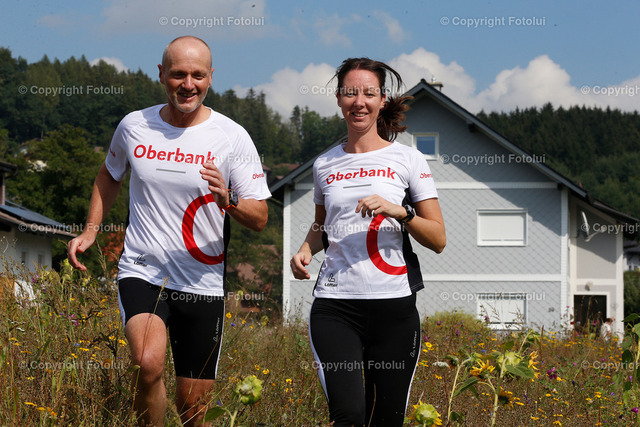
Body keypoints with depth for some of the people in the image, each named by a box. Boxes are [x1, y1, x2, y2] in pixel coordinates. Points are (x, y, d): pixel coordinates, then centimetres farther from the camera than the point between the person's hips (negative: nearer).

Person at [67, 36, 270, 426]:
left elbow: (259, 219, -5)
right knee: (148, 364, -28)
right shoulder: (134, 126, 2)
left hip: (203, 284, 0)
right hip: (141, 273, 0)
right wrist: (90, 231, 14)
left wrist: (228, 201, -25)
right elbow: (110, 176, 23)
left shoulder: (233, 137, -5)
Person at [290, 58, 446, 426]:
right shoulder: (325, 164, 11)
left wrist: (400, 212, -14)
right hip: (334, 304, 1)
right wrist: (305, 251, 8)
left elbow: (438, 240, 2)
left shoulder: (408, 159, 4)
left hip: (394, 305, -1)